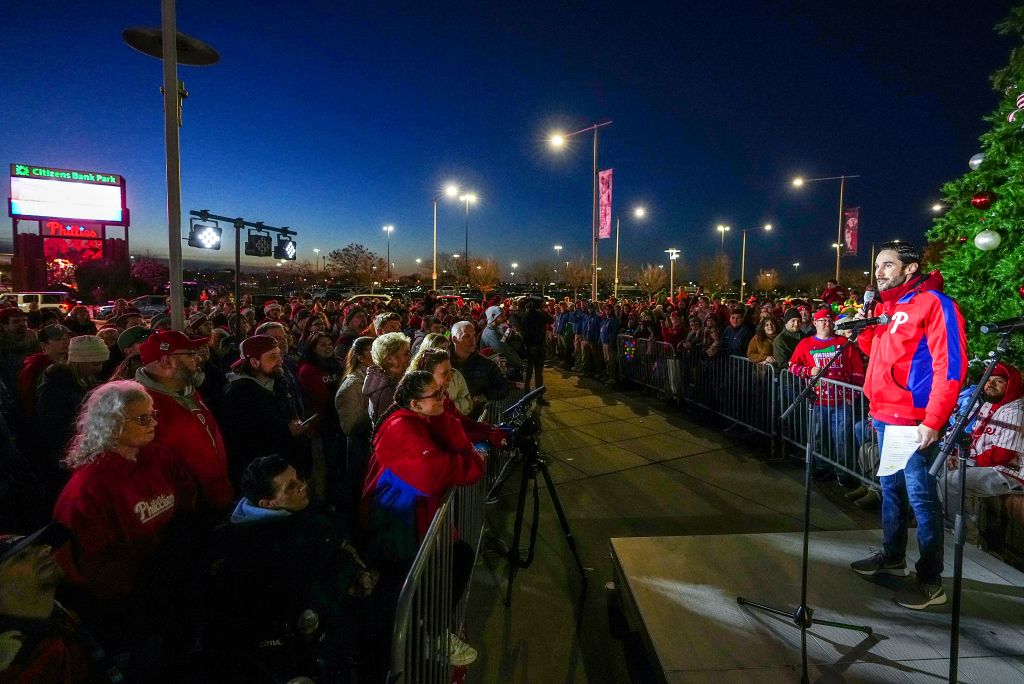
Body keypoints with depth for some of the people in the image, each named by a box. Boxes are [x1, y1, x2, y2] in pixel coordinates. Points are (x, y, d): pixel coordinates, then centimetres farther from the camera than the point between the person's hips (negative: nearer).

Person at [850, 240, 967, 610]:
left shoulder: (934, 303, -11)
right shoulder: (885, 306, 13)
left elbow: (950, 366, -16)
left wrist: (932, 421, -20)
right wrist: (865, 328, 4)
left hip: (914, 420, -8)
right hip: (885, 417, 8)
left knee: (920, 497, -1)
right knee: (891, 489, 17)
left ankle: (930, 580, 11)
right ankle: (892, 556, 32)